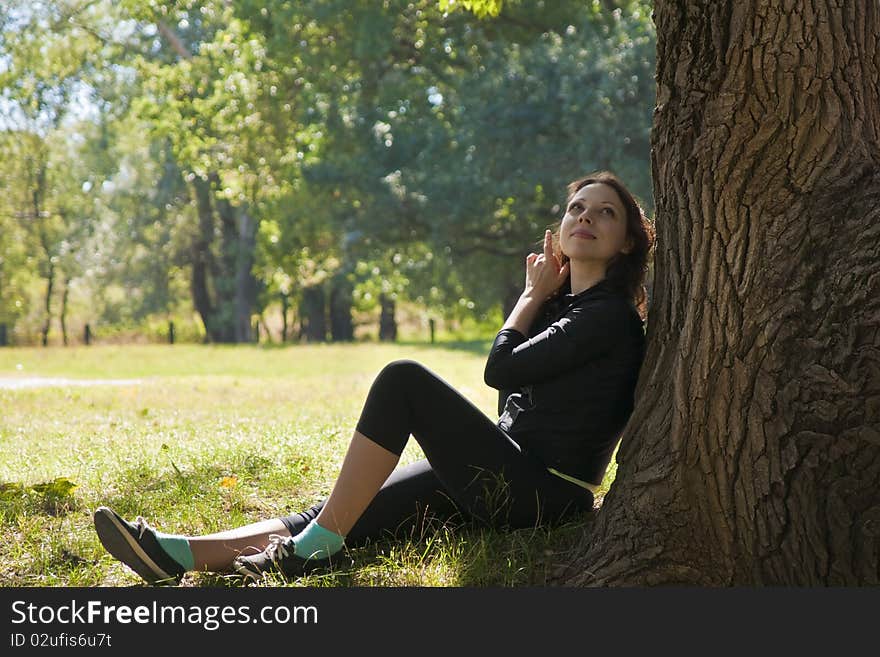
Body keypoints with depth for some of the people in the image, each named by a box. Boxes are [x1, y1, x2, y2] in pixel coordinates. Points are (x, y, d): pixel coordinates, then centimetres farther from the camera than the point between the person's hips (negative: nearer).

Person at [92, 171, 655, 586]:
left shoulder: (611, 315, -8)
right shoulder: (560, 304, 21)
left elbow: (500, 368, -9)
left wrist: (534, 295, 8)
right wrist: (539, 295, 16)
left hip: (542, 493, -9)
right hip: (508, 475, 9)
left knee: (404, 380, -22)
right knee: (347, 514, -11)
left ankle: (317, 546, -23)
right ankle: (181, 556, -24)